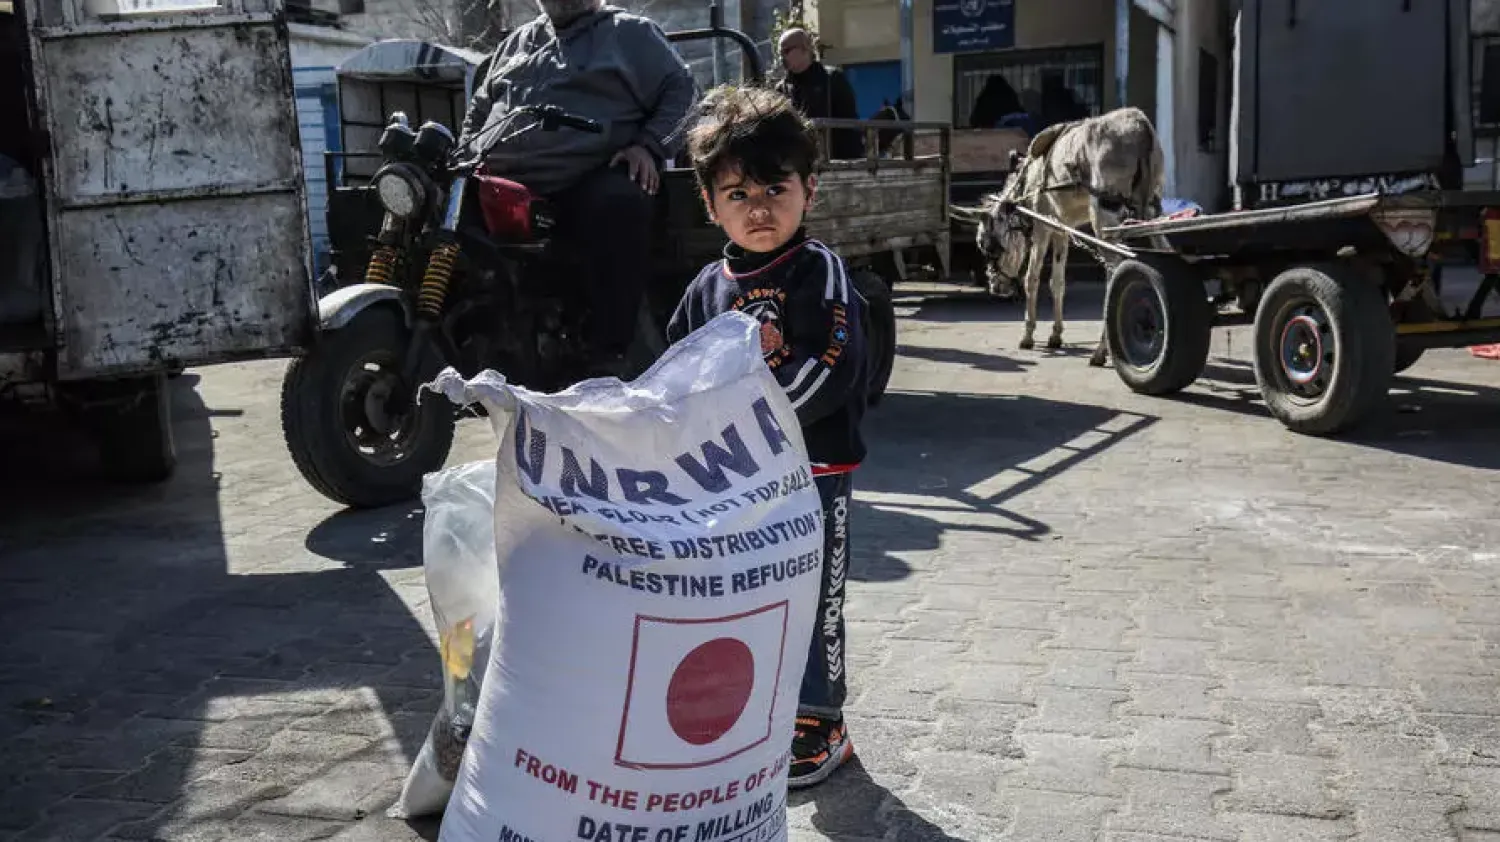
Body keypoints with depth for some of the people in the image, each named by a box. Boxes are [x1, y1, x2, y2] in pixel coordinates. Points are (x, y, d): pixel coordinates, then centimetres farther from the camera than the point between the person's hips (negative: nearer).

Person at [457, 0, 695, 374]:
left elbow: (680, 90, 8)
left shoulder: (632, 33, 16)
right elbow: (478, 109, 38)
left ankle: (608, 356, -37)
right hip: (497, 182, 5)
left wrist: (648, 146, -7)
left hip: (588, 182, -5)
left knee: (622, 204, -38)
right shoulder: (518, 42, 31)